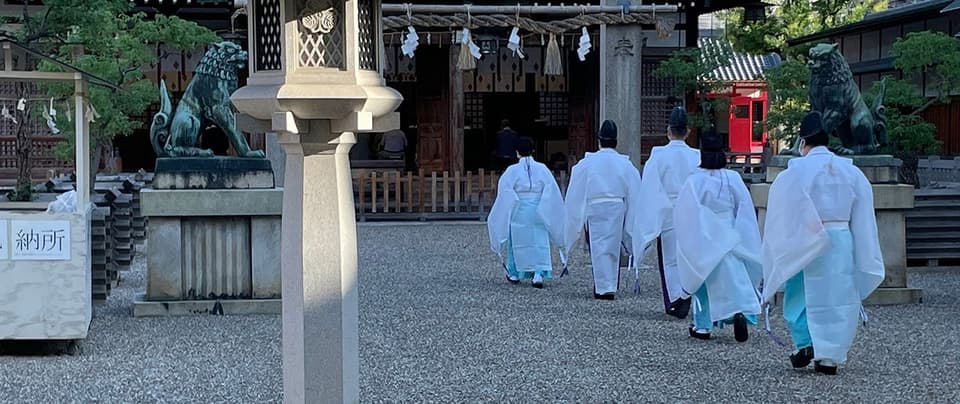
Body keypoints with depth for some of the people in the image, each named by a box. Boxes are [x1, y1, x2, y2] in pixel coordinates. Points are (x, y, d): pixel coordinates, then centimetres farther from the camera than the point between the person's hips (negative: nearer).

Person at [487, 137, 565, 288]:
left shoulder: (512, 171, -7)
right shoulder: (542, 169, -1)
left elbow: (505, 195, -7)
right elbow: (552, 192, -2)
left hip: (518, 212, -1)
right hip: (538, 212, 1)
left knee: (517, 241, 13)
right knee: (539, 243, 4)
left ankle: (514, 274, 24)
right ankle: (538, 274, -10)